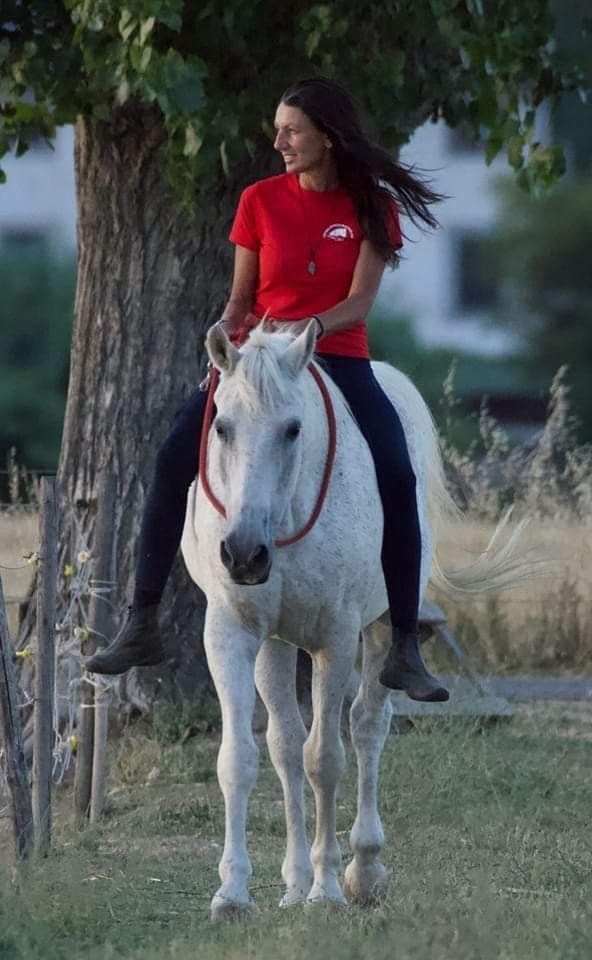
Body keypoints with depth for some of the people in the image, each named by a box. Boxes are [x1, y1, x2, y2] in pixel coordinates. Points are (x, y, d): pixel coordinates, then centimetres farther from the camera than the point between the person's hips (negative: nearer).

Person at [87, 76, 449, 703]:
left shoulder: (372, 206, 0)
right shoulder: (261, 201, 4)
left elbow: (359, 303, -8)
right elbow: (241, 298, 10)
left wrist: (312, 327, -27)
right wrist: (225, 335, -10)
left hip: (338, 360, -1)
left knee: (397, 476, -24)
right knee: (175, 458, -21)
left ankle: (405, 650, -16)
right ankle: (141, 624, -15)